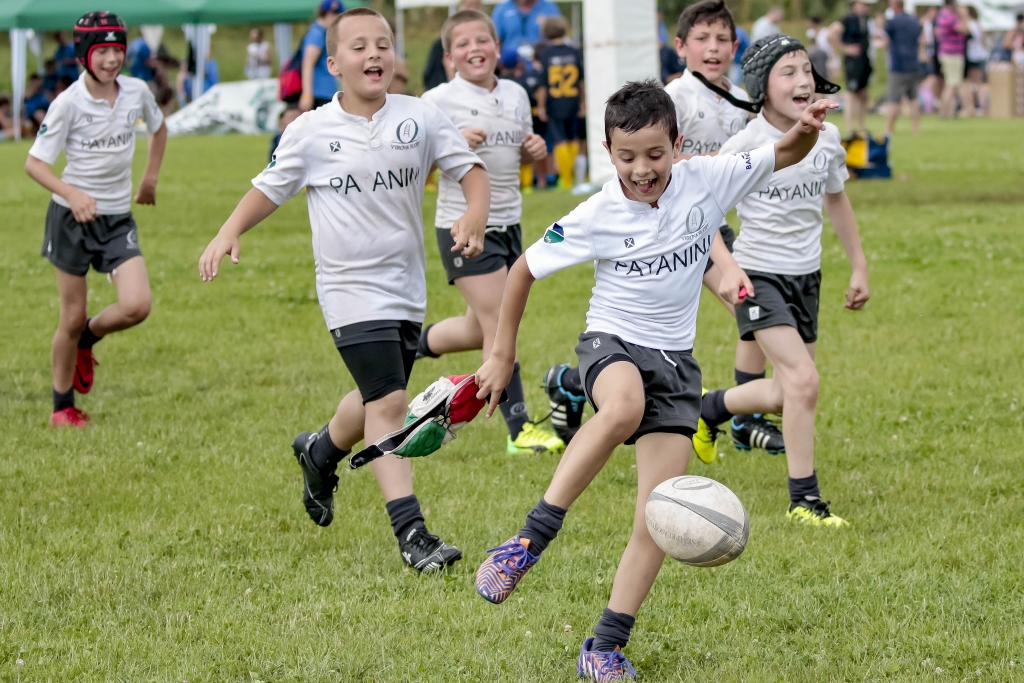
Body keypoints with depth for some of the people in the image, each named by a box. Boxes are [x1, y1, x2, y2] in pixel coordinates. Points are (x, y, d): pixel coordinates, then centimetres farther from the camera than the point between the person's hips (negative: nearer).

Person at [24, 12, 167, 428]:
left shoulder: (136, 92, -2)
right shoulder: (68, 104, -15)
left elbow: (158, 128, 21)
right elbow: (34, 163, -14)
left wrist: (150, 177, 16)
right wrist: (72, 194, -29)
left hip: (118, 218, 3)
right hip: (71, 217, -3)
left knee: (137, 306, -15)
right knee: (72, 317, 2)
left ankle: (87, 340, 18)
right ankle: (62, 406, 21)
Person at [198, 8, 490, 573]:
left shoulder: (420, 118, -3)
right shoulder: (311, 131, -5)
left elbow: (471, 169, 3)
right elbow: (270, 188, 5)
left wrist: (474, 217, -16)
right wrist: (229, 232, -9)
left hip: (407, 287, 4)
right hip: (352, 288, -4)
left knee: (377, 400, 19)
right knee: (388, 401, -16)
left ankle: (321, 452, 52)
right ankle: (410, 531, -14)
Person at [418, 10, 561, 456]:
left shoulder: (516, 95, 8)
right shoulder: (438, 101, -9)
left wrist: (535, 151, -1)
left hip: (508, 223, 7)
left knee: (479, 331, 15)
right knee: (499, 324, -11)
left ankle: (410, 346, 42)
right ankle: (519, 431, -8)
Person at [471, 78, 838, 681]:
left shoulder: (704, 181, -8)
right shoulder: (596, 218, -13)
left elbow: (785, 155, 2)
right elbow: (525, 270, 0)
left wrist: (806, 130, -21)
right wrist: (503, 354, 6)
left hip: (675, 361, 3)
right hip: (612, 342, -3)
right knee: (624, 405, -41)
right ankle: (533, 538, -33)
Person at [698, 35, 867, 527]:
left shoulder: (826, 138, 0)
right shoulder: (747, 145, -16)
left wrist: (859, 265, 19)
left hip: (806, 277, 6)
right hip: (759, 276, -6)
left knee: (786, 394, 12)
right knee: (803, 380, -19)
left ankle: (711, 407, 41)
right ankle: (804, 499, -9)